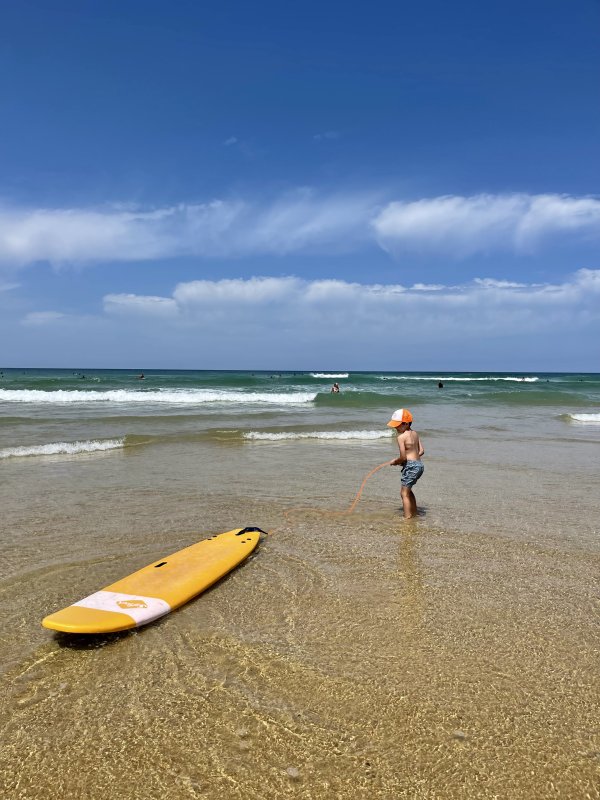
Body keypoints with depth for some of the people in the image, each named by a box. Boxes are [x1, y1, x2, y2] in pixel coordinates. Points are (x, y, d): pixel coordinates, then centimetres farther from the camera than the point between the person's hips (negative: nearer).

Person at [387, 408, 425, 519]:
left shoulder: (401, 437, -15)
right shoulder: (415, 433, 10)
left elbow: (403, 457, -17)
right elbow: (422, 451, 11)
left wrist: (395, 462, 1)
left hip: (411, 466, -9)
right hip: (420, 464, 9)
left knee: (404, 493, 0)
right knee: (408, 490, 26)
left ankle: (407, 518, -1)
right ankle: (414, 513, 37)